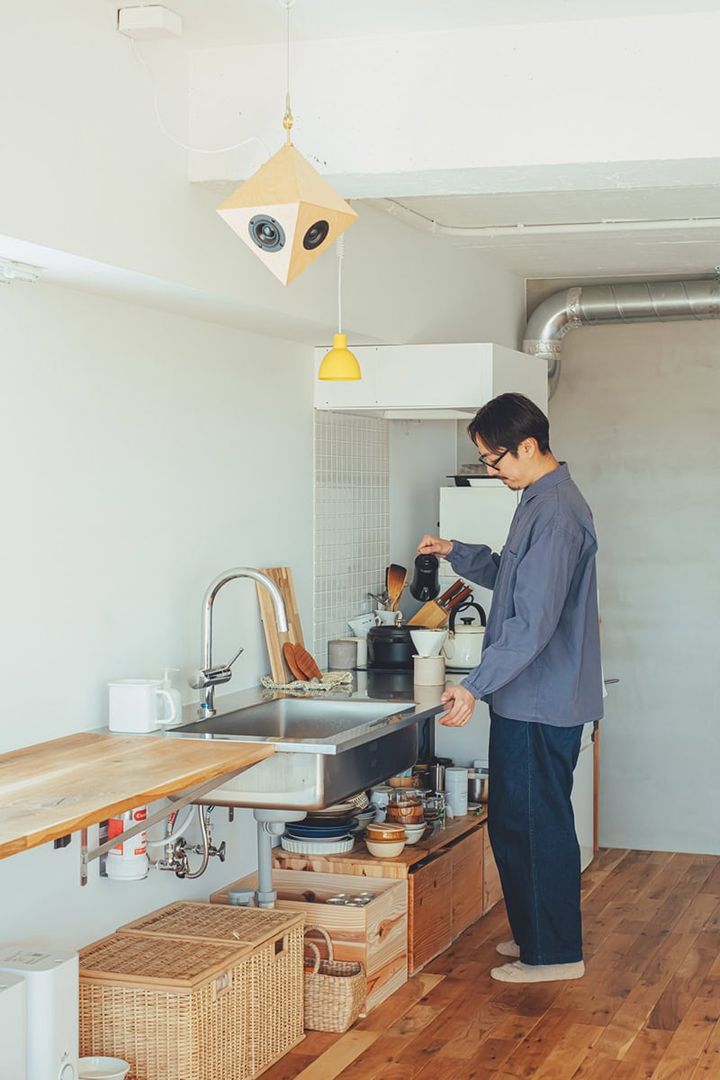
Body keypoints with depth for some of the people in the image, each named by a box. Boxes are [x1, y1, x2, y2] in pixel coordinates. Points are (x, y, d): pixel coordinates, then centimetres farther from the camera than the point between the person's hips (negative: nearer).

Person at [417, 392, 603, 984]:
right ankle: (536, 935, 29)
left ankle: (554, 953, 12)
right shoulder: (544, 501, 12)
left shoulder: (556, 513, -21)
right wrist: (457, 553, 14)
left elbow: (534, 621, -26)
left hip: (541, 703, -10)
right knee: (515, 822, 17)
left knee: (537, 824, 0)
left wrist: (476, 686, -27)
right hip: (529, 698, 10)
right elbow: (515, 578, 26)